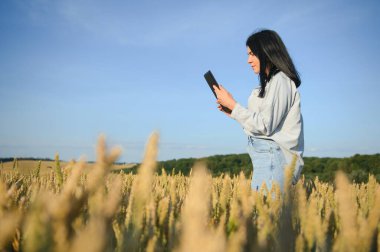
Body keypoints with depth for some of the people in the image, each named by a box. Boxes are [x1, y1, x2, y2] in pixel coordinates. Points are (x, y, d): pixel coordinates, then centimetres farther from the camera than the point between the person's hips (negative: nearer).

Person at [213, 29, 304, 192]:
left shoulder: (280, 80, -7)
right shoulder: (270, 82, 21)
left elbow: (265, 126, -14)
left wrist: (233, 104, -11)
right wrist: (232, 112, 10)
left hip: (273, 156, -9)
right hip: (268, 156, 9)